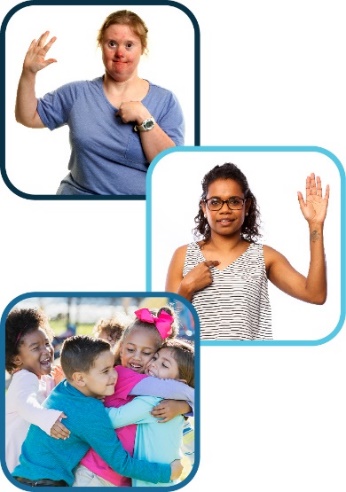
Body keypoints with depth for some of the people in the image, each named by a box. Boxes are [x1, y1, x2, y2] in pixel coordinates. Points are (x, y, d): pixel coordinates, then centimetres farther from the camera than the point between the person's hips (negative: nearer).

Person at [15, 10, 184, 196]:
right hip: (77, 192, 2)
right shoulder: (77, 93, 7)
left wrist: (143, 117, -16)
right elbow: (29, 117, 9)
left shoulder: (165, 101, 1)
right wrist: (28, 73, -4)